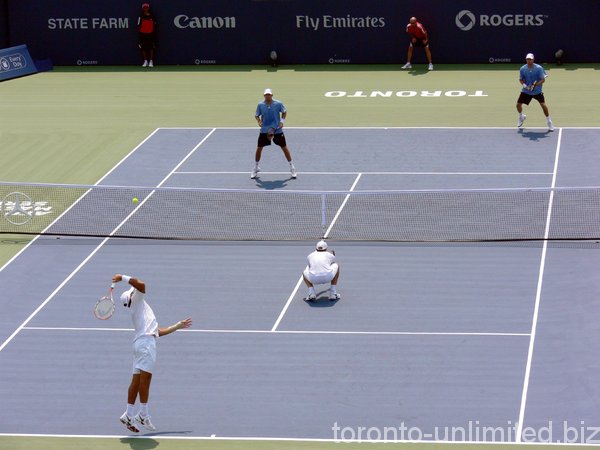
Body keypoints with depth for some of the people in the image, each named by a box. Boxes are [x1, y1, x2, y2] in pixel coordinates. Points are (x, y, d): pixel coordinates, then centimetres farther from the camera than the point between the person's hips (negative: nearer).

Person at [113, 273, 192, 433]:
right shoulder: (137, 301, 9)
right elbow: (141, 285, -12)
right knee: (145, 378, -11)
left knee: (136, 381, 6)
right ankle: (143, 415, -13)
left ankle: (129, 415, 5)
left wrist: (178, 325, 35)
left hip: (140, 342, 10)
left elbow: (158, 331, 31)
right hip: (146, 341, -10)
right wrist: (123, 278, -5)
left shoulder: (141, 309, 31)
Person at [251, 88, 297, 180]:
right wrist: (259, 121, -16)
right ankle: (256, 168, 21)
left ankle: (292, 167, 15)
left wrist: (282, 121, -8)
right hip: (264, 130, 1)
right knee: (259, 148, 3)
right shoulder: (260, 105, -5)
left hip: (277, 130, -1)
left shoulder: (278, 104, -8)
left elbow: (284, 112, 6)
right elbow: (257, 115, 5)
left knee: (284, 148, 3)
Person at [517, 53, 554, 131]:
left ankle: (549, 122, -1)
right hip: (526, 91, 3)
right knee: (518, 104, 2)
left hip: (537, 91, -3)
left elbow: (543, 80, -13)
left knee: (543, 105, -17)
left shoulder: (539, 68, -15)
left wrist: (535, 85, -29)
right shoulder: (522, 69, -6)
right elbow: (521, 80, 6)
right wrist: (524, 85, -15)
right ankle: (521, 117, 36)